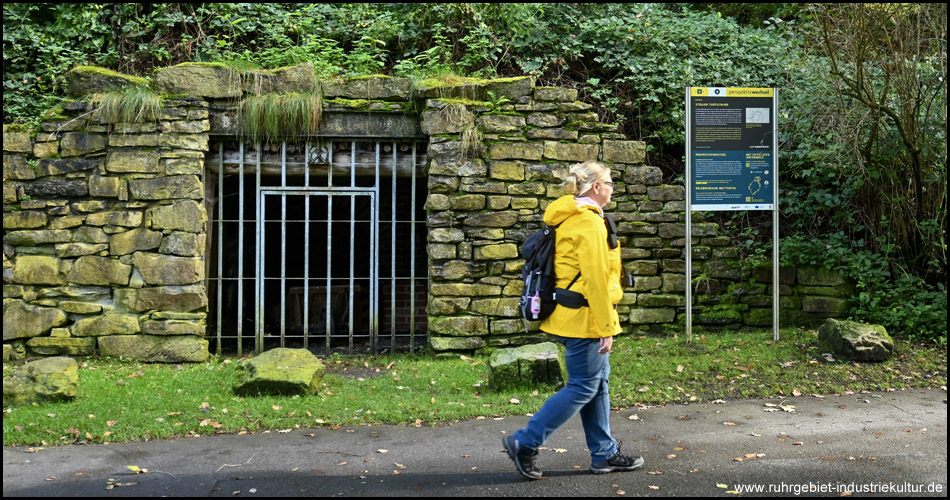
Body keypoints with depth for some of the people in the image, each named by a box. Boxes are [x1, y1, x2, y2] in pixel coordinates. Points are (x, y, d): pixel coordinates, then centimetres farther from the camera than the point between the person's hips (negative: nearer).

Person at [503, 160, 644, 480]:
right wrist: (606, 326, -18)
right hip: (585, 318, -10)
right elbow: (595, 278, -21)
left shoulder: (568, 219, 14)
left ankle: (604, 453, 24)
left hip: (569, 315, 10)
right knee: (583, 388, -3)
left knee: (598, 383, 15)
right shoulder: (590, 222, -17)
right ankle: (525, 443, 0)